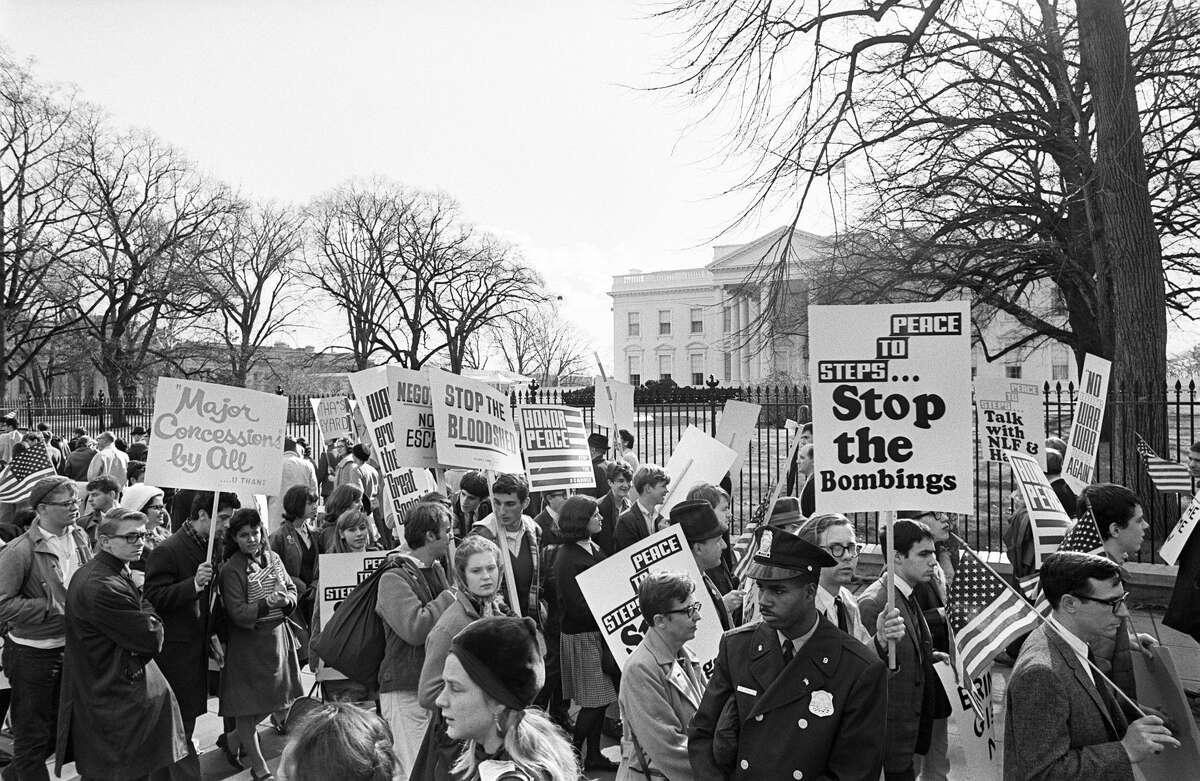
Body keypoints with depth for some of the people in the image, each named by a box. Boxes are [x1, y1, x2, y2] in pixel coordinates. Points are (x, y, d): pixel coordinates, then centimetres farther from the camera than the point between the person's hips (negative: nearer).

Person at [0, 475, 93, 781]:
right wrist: (54, 607, -21)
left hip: (71, 649, 7)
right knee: (33, 734, 9)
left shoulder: (80, 537, 0)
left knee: (60, 730, 22)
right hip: (33, 655, -7)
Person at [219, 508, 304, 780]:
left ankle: (244, 738, 43)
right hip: (248, 645, -6)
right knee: (247, 705, 4)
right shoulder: (231, 570, -14)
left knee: (272, 698, 16)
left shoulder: (272, 557, 4)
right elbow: (237, 614, -18)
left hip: (277, 635, 6)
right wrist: (267, 604, -29)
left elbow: (292, 588, 8)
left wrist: (287, 600, -13)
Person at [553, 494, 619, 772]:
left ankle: (594, 755, 25)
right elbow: (576, 606, -20)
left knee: (600, 699, 13)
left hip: (599, 632, 8)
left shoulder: (594, 549, 8)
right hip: (581, 636, -8)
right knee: (594, 700, -2)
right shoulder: (567, 559, -18)